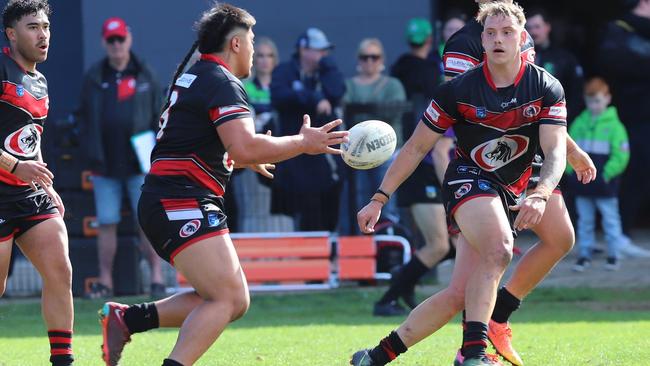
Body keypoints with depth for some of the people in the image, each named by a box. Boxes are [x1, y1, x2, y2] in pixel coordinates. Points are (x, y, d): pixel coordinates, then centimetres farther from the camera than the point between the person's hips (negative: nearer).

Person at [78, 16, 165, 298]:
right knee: (106, 223, 3)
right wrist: (91, 153, -3)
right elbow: (84, 117, 8)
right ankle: (105, 282, 9)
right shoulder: (93, 78, 7)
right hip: (106, 165, 1)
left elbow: (160, 115, 7)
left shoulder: (144, 76, 6)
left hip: (140, 162, -1)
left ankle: (157, 277, -2)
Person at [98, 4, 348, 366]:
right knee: (228, 298, -19)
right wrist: (303, 143, -12)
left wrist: (246, 159, 38)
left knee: (235, 301, 10)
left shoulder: (191, 76, 21)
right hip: (183, 203, -10)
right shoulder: (224, 83, -10)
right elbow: (245, 149, -23)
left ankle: (126, 318, 8)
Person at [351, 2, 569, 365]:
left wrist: (540, 195, -37)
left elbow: (556, 152, -17)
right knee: (499, 249, -35)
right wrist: (380, 199, -6)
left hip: (512, 194, 3)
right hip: (468, 181, -3)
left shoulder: (547, 88, -9)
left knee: (459, 295, -5)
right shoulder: (459, 90, -12)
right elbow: (417, 147, -3)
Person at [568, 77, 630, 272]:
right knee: (585, 221, 8)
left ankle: (613, 256, 10)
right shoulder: (579, 123, 7)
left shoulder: (613, 125, -6)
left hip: (605, 185, -4)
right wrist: (571, 169, 0)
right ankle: (585, 254, 15)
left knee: (610, 221, 2)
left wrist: (606, 175, -13)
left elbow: (620, 155, -8)